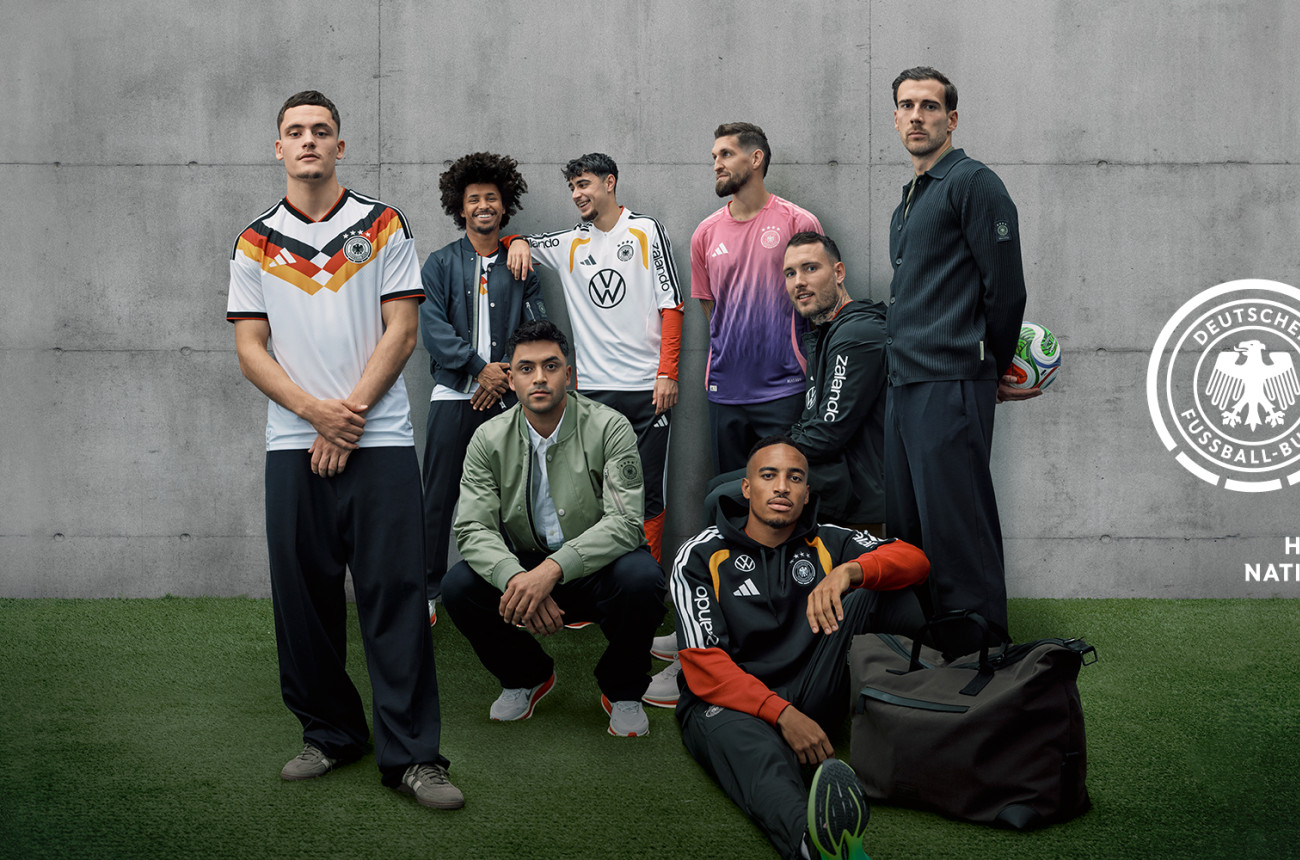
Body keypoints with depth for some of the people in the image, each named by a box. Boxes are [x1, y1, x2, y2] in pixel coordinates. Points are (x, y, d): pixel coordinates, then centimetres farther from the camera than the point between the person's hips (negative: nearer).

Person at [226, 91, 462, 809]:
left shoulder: (383, 225, 7)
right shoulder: (255, 242, 11)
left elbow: (401, 330, 0)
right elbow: (250, 347, 5)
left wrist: (351, 412, -9)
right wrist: (315, 411, -10)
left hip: (380, 437, -2)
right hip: (292, 443, 2)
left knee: (395, 593, -4)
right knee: (303, 595, 5)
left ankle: (410, 753, 1)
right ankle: (330, 734, 21)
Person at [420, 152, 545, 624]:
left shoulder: (521, 266, 11)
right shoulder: (440, 263, 7)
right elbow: (433, 326, -4)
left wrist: (503, 378, -9)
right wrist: (479, 366, -13)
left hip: (505, 396, 1)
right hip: (454, 395, -1)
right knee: (440, 497, -1)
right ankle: (427, 591, 6)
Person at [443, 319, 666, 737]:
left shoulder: (609, 428, -13)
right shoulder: (490, 439, -3)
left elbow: (624, 522, -22)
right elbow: (473, 527, -10)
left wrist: (553, 569, -37)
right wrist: (514, 578, -32)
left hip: (598, 566, -3)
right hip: (525, 566, 3)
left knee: (641, 577, -35)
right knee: (459, 586, -24)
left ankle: (621, 690, -3)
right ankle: (526, 676, 8)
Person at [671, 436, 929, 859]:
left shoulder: (827, 544, 12)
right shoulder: (700, 557, 1)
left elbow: (915, 560, -4)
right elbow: (703, 667, -9)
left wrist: (848, 571, -26)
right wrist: (782, 714, -24)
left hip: (811, 697, 4)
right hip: (730, 703, -4)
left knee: (880, 591, -11)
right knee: (755, 750, -43)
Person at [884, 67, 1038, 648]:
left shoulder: (972, 183, -7)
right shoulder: (907, 202, 21)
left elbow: (1005, 288, -9)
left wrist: (994, 371, 2)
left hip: (951, 387, -9)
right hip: (904, 385, 9)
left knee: (957, 533, -6)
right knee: (906, 530, 12)